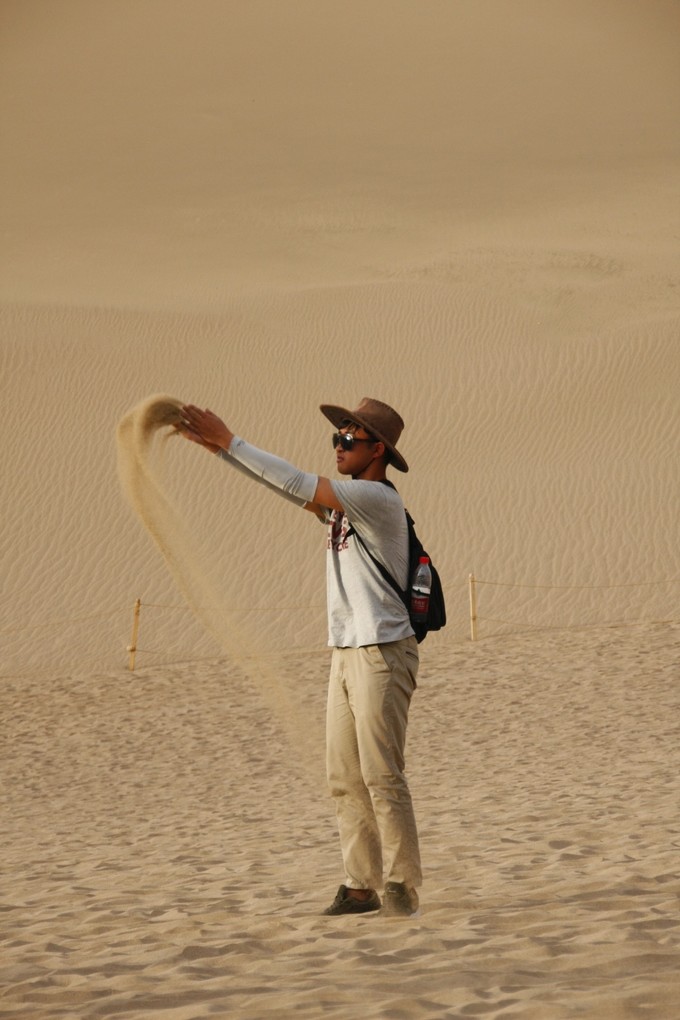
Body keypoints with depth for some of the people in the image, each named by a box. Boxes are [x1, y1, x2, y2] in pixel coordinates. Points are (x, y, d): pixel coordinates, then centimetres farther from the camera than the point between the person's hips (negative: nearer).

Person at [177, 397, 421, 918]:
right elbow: (289, 487, 16)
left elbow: (296, 484, -16)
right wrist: (219, 446, 7)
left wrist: (228, 441, -12)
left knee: (381, 775, -10)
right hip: (346, 654, 9)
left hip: (382, 654, -9)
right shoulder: (343, 500, 16)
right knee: (345, 778, 6)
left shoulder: (378, 499, -12)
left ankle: (402, 885, -6)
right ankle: (362, 884, 9)